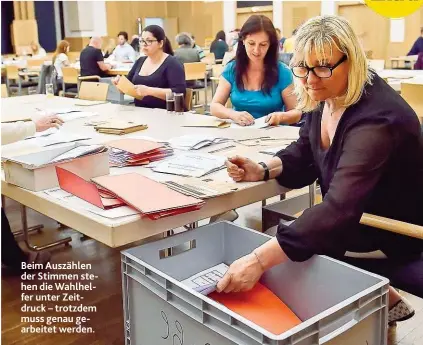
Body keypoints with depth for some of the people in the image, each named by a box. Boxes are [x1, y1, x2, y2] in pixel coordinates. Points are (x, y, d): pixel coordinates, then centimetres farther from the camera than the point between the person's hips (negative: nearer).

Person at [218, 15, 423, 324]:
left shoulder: (375, 119, -32)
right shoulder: (325, 97, -6)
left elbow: (340, 207, -43)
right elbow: (306, 155, 6)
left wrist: (260, 260, -50)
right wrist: (264, 171, -15)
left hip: (398, 242, -8)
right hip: (358, 226, 9)